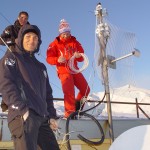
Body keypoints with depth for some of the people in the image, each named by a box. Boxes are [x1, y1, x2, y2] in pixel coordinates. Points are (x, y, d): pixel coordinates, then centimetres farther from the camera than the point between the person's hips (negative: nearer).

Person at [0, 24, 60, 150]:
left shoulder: (41, 67, 28)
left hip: (43, 118, 7)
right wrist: (22, 109, -19)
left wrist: (51, 116, 11)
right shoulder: (11, 57, 9)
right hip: (22, 116, -7)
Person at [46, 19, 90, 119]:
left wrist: (78, 56, -20)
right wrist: (58, 60, -28)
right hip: (63, 71, -5)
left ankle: (77, 106, 28)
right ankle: (69, 112, -3)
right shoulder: (55, 44, -2)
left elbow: (82, 57, 4)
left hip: (75, 70, 5)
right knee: (69, 92, -16)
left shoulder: (75, 42, 8)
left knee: (86, 89, 7)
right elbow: (49, 58, -8)